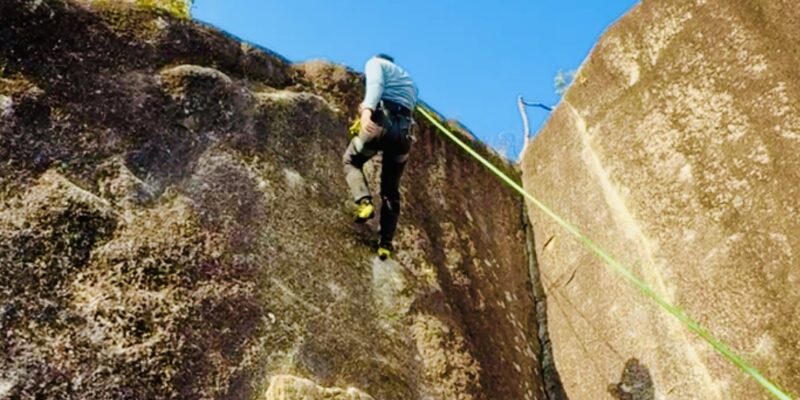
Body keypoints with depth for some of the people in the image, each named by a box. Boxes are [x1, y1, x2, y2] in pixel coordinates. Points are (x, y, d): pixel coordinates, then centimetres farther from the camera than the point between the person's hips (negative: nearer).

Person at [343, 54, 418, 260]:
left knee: (351, 161, 19)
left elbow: (376, 83, -7)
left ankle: (364, 202, -7)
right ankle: (386, 243, 7)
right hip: (404, 131, 5)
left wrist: (368, 109, -25)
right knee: (391, 190, 14)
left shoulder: (375, 62, 16)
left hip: (382, 122, -5)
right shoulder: (410, 81, 37)